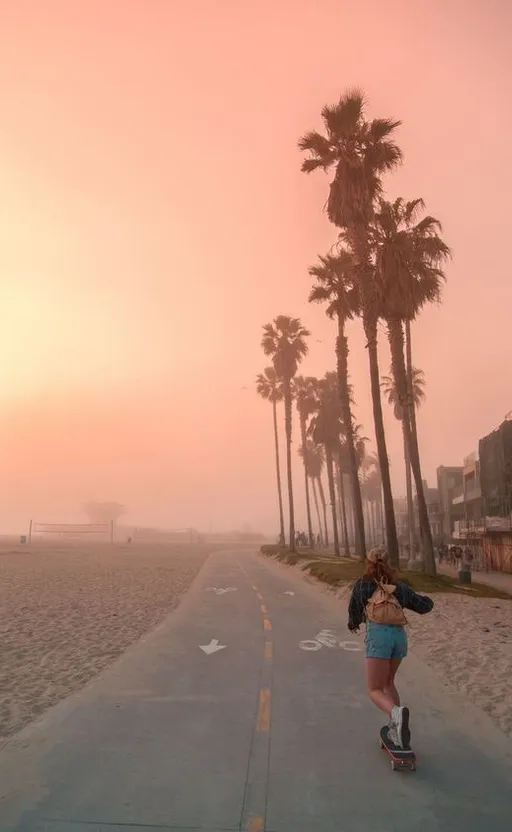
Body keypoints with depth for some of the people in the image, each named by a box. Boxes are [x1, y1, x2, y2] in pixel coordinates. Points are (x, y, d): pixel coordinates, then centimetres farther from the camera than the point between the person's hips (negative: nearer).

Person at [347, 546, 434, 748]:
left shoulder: (361, 584, 13)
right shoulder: (399, 586, 17)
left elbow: (354, 610, 28)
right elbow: (424, 605, 25)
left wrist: (353, 623, 50)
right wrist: (426, 599, 49)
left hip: (378, 634, -4)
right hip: (399, 634, 4)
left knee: (375, 691, -1)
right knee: (387, 681, 25)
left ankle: (397, 713, -32)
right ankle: (396, 727, 11)